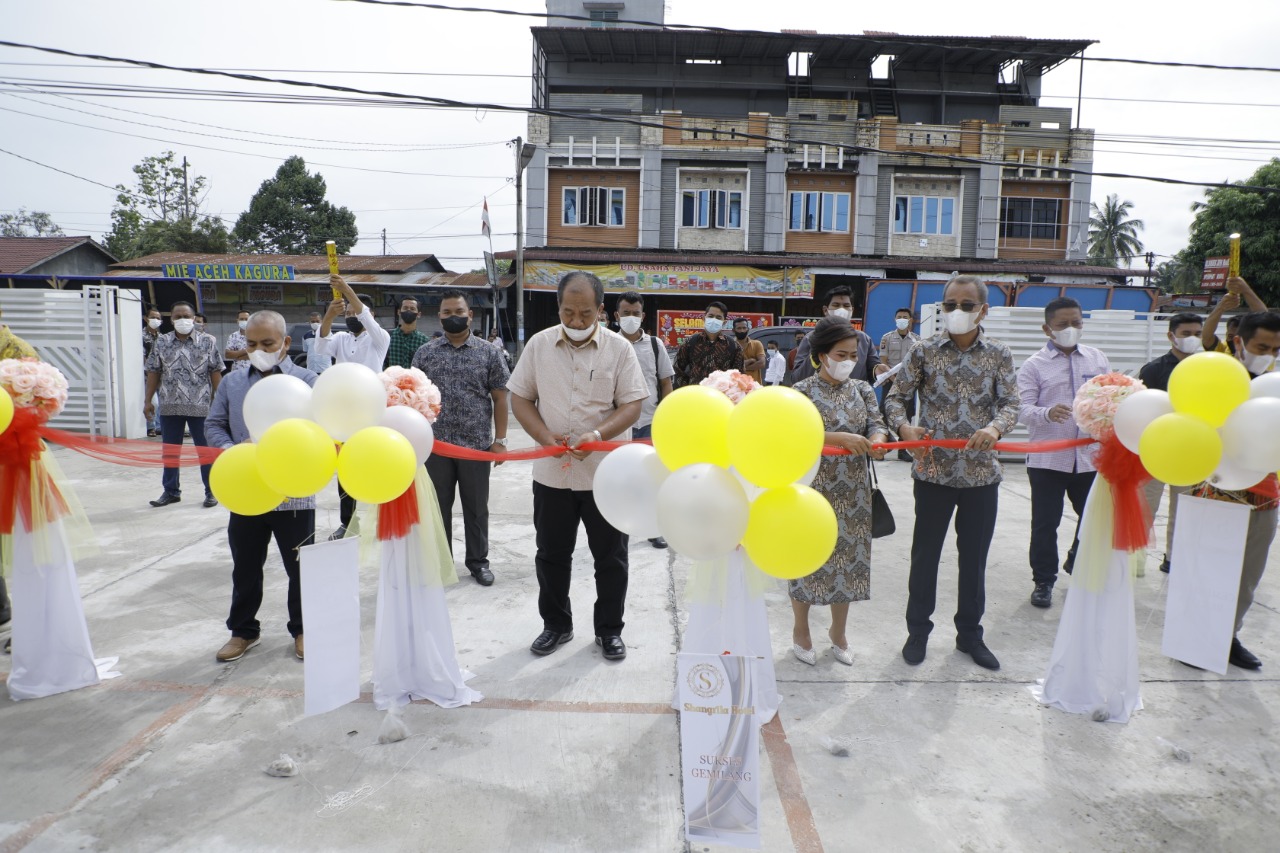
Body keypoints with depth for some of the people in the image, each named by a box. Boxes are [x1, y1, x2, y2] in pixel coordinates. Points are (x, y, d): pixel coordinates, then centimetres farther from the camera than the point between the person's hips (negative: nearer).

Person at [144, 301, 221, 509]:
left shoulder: (207, 342, 0)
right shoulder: (161, 342, 6)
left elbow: (216, 372, 0)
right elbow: (154, 373, 8)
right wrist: (148, 401, 5)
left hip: (200, 406, -3)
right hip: (169, 406, 3)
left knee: (206, 450, 4)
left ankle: (211, 491, 15)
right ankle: (171, 491, 23)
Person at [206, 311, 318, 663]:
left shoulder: (307, 381, -3)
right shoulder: (232, 382, 8)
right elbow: (215, 425, 11)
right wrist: (231, 451, -9)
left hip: (294, 492, -3)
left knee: (299, 567, 8)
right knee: (245, 567, 15)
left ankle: (302, 629, 26)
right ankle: (243, 630, 33)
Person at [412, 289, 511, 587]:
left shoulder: (488, 353, 2)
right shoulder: (425, 353, 4)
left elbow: (499, 398, 2)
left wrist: (500, 440, -3)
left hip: (477, 445, -1)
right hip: (435, 444, 1)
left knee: (476, 507, 9)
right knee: (438, 506, 11)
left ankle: (478, 561, 24)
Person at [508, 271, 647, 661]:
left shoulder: (619, 348, -5)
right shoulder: (539, 344, 1)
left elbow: (632, 405, -7)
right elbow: (520, 398, 4)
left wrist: (597, 435, -24)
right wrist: (545, 436, -13)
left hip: (606, 474, -1)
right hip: (551, 473, 2)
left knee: (611, 556, 9)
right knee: (551, 554, 13)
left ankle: (609, 629, 27)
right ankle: (556, 624, 32)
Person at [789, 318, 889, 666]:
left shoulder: (862, 389, 6)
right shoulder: (803, 391, -8)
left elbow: (877, 424, -1)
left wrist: (877, 440, -25)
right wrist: (843, 438, -28)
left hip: (853, 491, 4)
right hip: (813, 489, -4)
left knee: (849, 556, 12)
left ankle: (838, 632, 31)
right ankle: (801, 631, 25)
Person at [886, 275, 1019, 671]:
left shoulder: (999, 355, 1)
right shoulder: (924, 351, -3)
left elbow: (1011, 404, -6)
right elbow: (896, 396, -2)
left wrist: (995, 428, -28)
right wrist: (903, 426, -23)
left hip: (982, 472, 1)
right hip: (934, 470, -1)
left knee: (975, 556, 13)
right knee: (925, 553, 9)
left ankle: (969, 633, 30)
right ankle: (918, 630, 25)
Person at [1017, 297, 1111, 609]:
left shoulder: (1098, 359, 8)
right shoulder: (1035, 364, -3)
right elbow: (1023, 409, -10)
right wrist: (1047, 413, -29)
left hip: (1090, 456, 4)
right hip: (1047, 458, -3)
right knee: (1045, 523, 3)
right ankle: (1043, 580, 18)